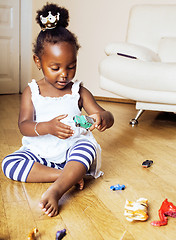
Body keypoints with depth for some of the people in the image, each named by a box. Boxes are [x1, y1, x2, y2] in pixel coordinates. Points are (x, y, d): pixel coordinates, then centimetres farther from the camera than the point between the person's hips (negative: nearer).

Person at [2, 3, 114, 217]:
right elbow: (24, 125, -10)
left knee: (87, 147, -32)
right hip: (39, 153, 2)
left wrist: (102, 118, -32)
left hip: (71, 151, -1)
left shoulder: (79, 91, 1)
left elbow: (108, 117, -4)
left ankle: (56, 190, -46)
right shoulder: (31, 91, 1)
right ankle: (71, 176, -26)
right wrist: (47, 127, -33)